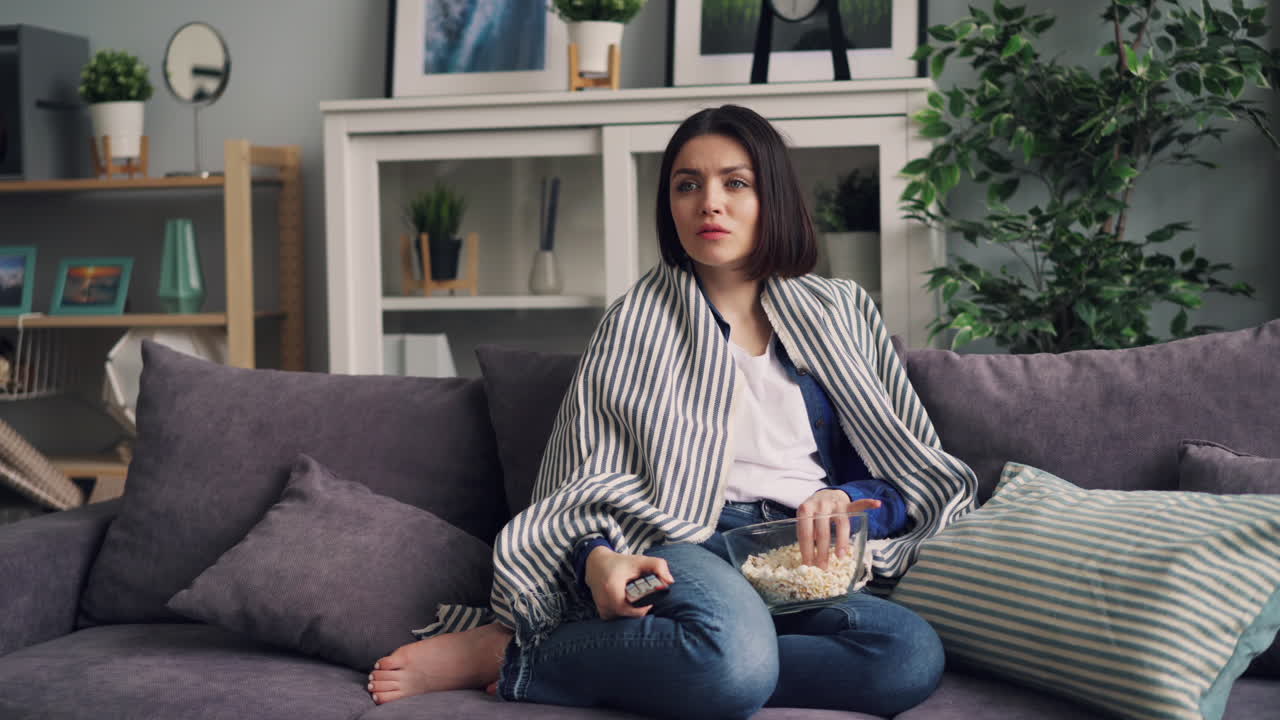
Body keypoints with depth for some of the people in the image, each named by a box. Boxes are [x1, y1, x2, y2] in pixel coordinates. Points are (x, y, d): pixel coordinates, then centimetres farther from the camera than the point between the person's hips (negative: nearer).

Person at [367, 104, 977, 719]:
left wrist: (848, 502, -5)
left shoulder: (842, 314, 21)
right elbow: (590, 477, 7)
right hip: (683, 548, -4)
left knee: (913, 654, -34)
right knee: (735, 657, -41)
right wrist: (600, 557, -15)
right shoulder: (636, 322, 16)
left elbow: (920, 472, 17)